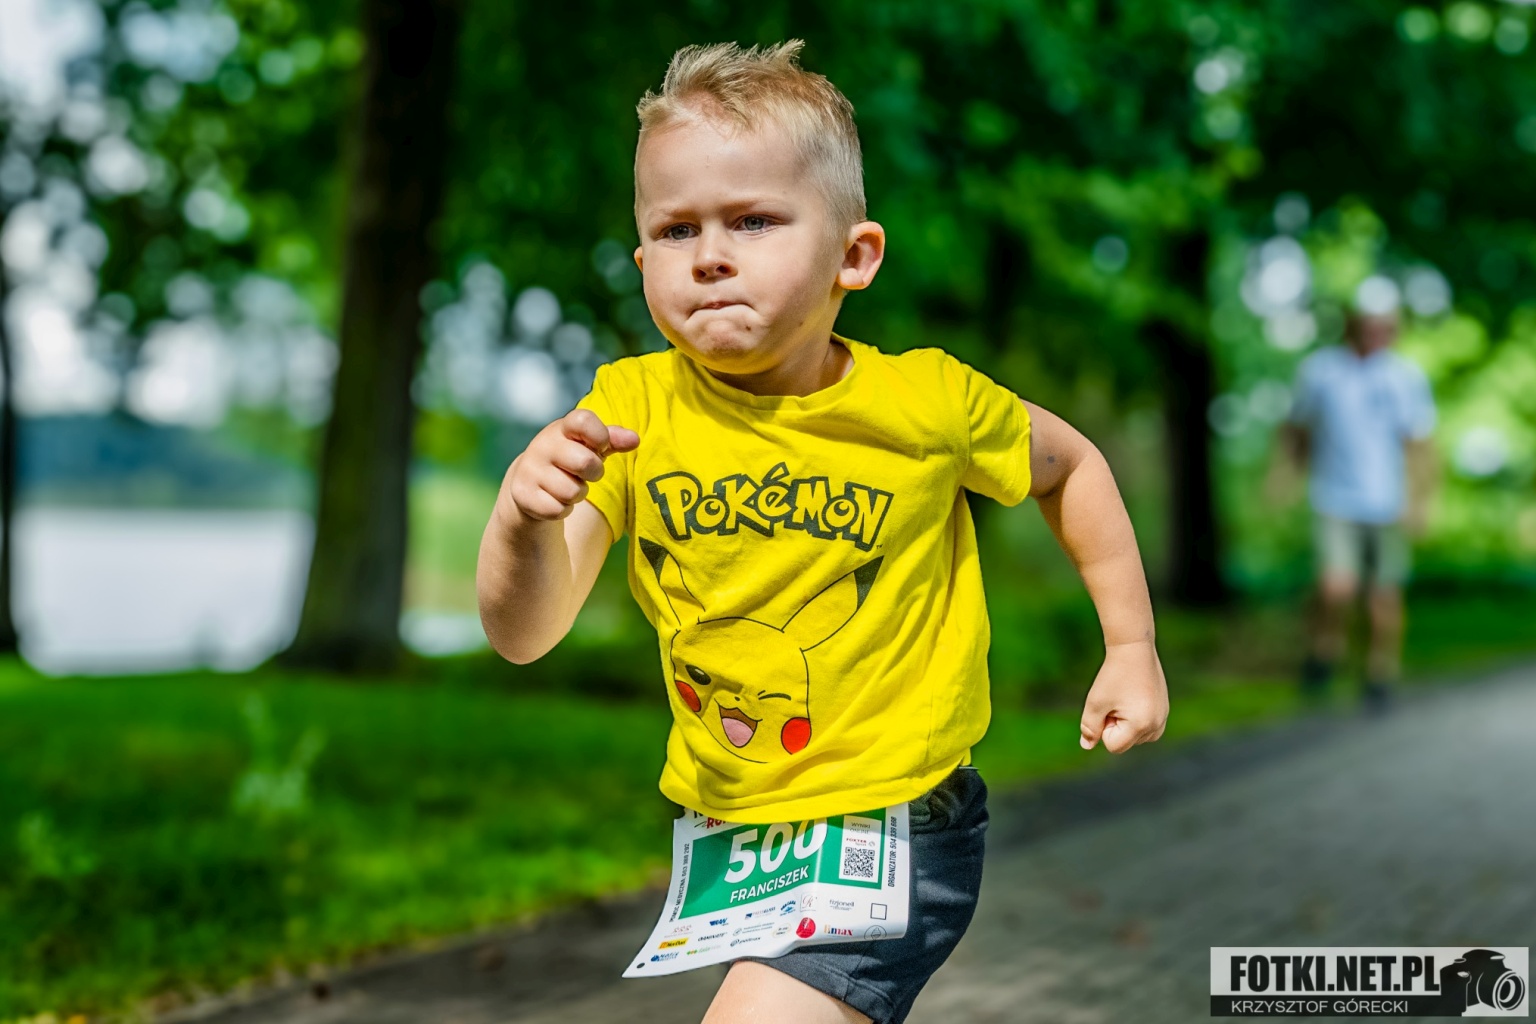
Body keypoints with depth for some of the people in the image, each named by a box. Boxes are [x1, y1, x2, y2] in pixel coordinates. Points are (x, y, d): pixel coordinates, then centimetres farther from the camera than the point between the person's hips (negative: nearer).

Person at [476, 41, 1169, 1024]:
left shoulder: (926, 404, -15)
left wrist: (1133, 649, 4)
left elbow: (1071, 464, 6)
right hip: (725, 824, 4)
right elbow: (526, 633, -17)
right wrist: (524, 521, -38)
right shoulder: (633, 409, -11)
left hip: (892, 833, -4)